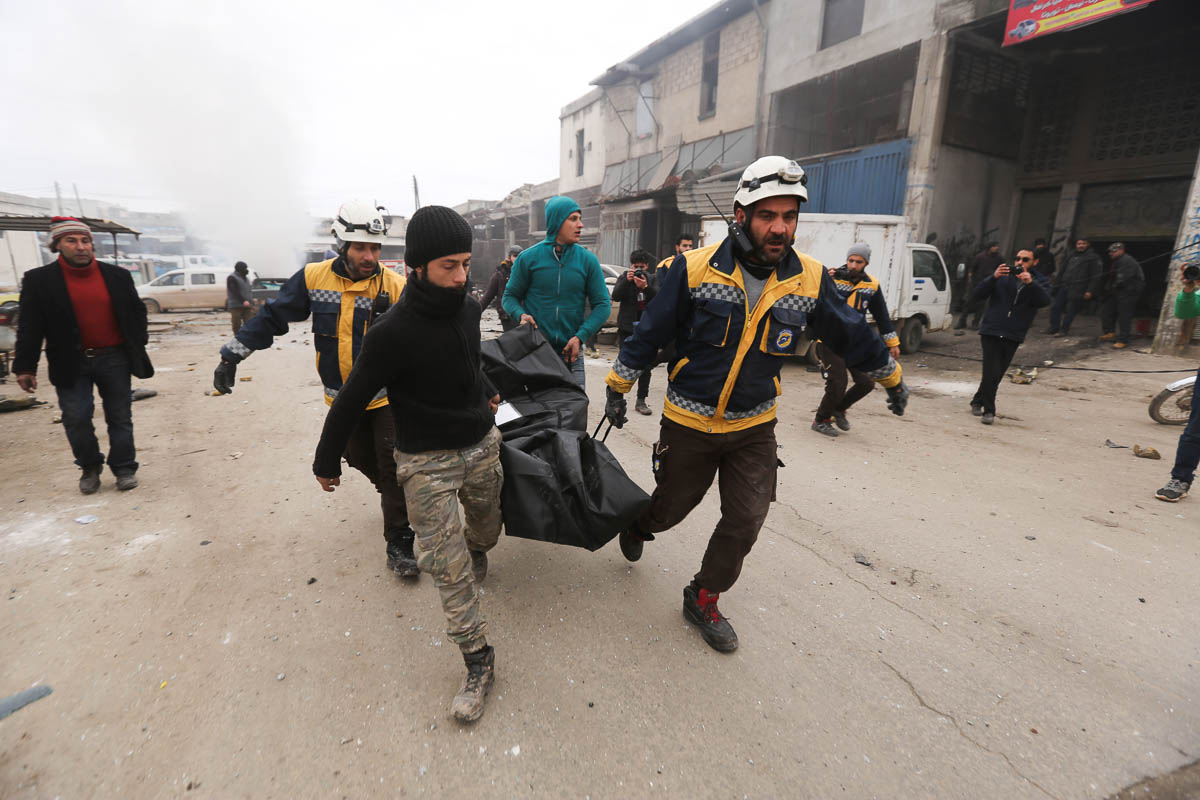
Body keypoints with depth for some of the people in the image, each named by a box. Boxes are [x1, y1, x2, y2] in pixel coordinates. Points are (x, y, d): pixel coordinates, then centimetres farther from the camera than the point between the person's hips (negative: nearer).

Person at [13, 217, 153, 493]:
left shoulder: (117, 275, 2)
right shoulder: (39, 279, -2)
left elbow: (137, 312, 11)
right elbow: (30, 326, -2)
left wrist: (138, 344, 3)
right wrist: (25, 366, -5)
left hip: (114, 359, 1)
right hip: (71, 363, 0)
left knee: (120, 418, 6)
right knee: (76, 420, 2)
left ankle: (124, 468, 16)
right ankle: (90, 467, 22)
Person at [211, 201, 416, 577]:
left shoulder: (395, 286, -13)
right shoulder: (314, 277, -5)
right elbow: (272, 317, 3)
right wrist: (232, 355, 3)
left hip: (387, 395, -3)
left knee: (394, 468, -3)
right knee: (361, 460, 20)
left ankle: (398, 541, 10)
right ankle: (391, 492, 50)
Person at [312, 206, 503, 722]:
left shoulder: (468, 308, -3)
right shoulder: (393, 333, -22)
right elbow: (352, 400, -11)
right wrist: (326, 462, 0)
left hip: (482, 445, 6)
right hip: (427, 461, -5)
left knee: (485, 533, 22)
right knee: (448, 567, -1)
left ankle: (476, 550, 59)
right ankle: (478, 662, 15)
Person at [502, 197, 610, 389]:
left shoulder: (588, 260, 3)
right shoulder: (528, 257, 0)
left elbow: (602, 304, 3)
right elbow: (510, 296, 8)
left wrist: (580, 337, -9)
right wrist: (521, 314, -14)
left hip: (570, 353, 2)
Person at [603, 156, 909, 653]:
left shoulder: (810, 279, -6)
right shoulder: (695, 269, -15)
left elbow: (853, 335, 11)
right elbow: (649, 333, -6)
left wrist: (890, 376, 24)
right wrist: (618, 389, 0)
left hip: (754, 429, 3)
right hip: (688, 424, -2)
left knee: (744, 523, 4)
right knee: (671, 508, 14)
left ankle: (703, 600, 29)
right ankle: (639, 526, 52)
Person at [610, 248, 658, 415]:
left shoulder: (652, 279, 9)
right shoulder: (624, 278, 7)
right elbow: (615, 296, -9)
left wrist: (645, 287, -25)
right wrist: (626, 280, -22)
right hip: (627, 328, -1)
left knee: (646, 366, 1)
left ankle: (641, 401, 9)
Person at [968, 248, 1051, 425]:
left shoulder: (1040, 281, 7)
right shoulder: (1003, 277, 3)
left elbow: (1045, 301, -14)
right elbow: (975, 297, -7)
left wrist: (1030, 283, -28)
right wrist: (993, 277, -19)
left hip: (1013, 337, 2)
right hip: (991, 332, -2)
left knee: (997, 374, 9)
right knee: (992, 373, -11)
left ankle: (977, 402, 28)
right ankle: (989, 410, 1)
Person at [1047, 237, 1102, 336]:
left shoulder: (1093, 258, 0)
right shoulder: (1071, 256, 18)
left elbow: (1095, 276, -5)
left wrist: (1090, 291, -13)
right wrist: (1055, 283, 16)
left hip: (1077, 290, -6)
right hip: (1064, 286, 6)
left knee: (1070, 310, -3)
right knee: (1055, 307, 2)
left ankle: (1064, 329, 5)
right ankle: (1054, 327, 11)